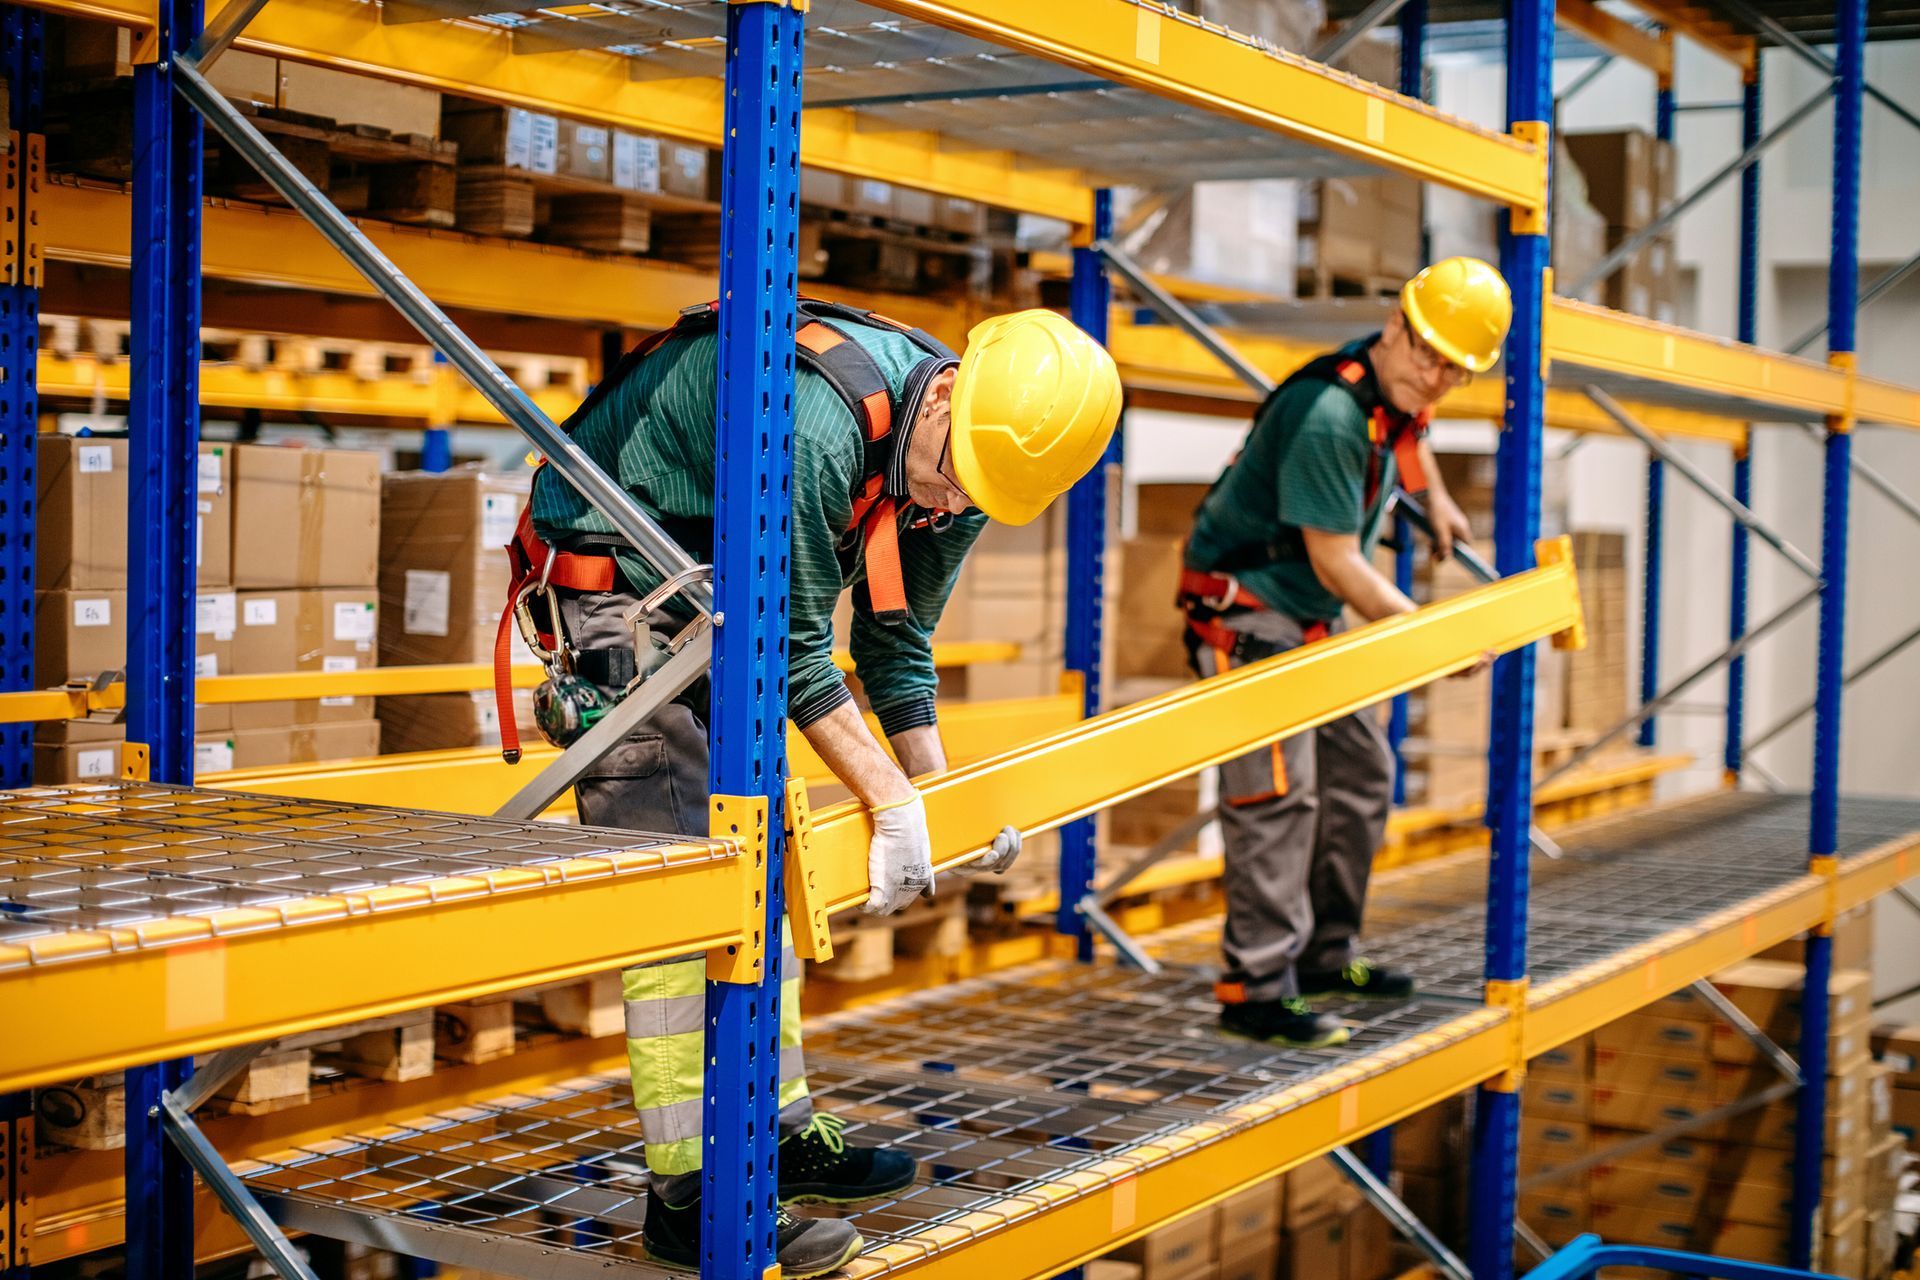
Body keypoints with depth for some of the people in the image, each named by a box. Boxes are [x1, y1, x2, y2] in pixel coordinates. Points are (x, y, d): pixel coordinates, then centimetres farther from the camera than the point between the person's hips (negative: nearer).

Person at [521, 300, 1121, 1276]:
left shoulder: (969, 471, -6)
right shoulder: (814, 424, -34)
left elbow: (896, 642, 6)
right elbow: (793, 648, -27)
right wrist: (891, 800, -23)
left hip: (717, 605, 9)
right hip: (614, 579, -9)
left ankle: (779, 1127, 23)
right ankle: (687, 1195, -14)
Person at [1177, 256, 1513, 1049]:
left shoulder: (1394, 395, 1)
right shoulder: (1329, 417, -28)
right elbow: (1338, 565, -25)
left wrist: (1436, 501, 31)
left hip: (1310, 620, 10)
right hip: (1247, 610, -10)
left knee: (1360, 773, 15)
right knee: (1277, 792, -15)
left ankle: (1324, 954, 25)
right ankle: (1256, 989, -13)